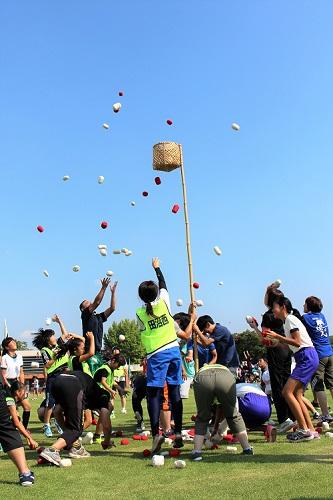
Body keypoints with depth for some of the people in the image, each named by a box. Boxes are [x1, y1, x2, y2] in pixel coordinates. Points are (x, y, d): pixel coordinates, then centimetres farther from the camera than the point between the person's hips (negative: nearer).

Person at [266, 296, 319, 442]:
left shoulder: (290, 319, -8)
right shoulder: (287, 321, 20)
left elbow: (297, 342, -16)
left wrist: (277, 336, -15)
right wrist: (276, 341, 13)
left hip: (307, 358, -10)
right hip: (304, 359, 10)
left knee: (287, 392, -14)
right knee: (296, 395, 7)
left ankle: (304, 430, -12)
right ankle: (311, 430, 10)